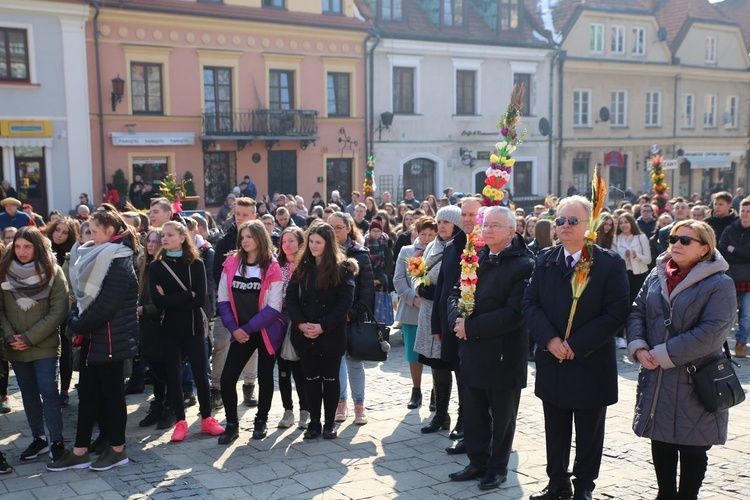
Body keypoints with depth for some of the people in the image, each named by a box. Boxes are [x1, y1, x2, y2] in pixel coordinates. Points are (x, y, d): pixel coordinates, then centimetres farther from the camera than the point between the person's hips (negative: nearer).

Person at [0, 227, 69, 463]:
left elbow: (58, 312, -9)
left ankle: (56, 441, 5)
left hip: (44, 345, -3)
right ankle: (38, 439, 24)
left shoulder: (53, 272, -6)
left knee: (48, 392, -6)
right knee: (29, 394, 12)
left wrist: (29, 338, -14)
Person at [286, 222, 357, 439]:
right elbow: (291, 297, 4)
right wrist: (300, 323, -12)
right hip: (304, 334, 4)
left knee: (330, 378, 7)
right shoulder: (302, 267, 7)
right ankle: (314, 422, 18)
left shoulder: (342, 268, -6)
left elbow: (345, 302, -11)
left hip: (331, 334, -3)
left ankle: (329, 423, 17)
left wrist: (323, 326, -17)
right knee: (311, 378, 9)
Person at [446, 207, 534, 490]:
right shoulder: (476, 259, 9)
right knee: (474, 412, 15)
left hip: (503, 354, -6)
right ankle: (478, 462, 30)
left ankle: (498, 467, 25)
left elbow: (514, 313, -21)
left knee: (502, 416, 10)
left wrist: (472, 327, -20)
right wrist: (458, 319, -12)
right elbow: (455, 294, 9)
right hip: (473, 352, 6)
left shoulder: (524, 265, -12)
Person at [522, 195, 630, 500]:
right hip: (552, 362, 4)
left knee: (589, 434, 11)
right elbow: (530, 304, 1)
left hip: (591, 365, -3)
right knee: (555, 431, 15)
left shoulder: (610, 263, -8)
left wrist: (577, 345, -18)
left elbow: (616, 314, -13)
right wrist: (549, 340, -15)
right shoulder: (544, 260, 4)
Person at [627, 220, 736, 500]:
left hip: (696, 383, -5)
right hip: (656, 381, 5)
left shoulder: (719, 284, -10)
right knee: (661, 442, 15)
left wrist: (664, 354, -20)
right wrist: (639, 348, -11)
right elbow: (636, 313, 7)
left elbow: (711, 333, -19)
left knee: (692, 449, 7)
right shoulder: (656, 277, 8)